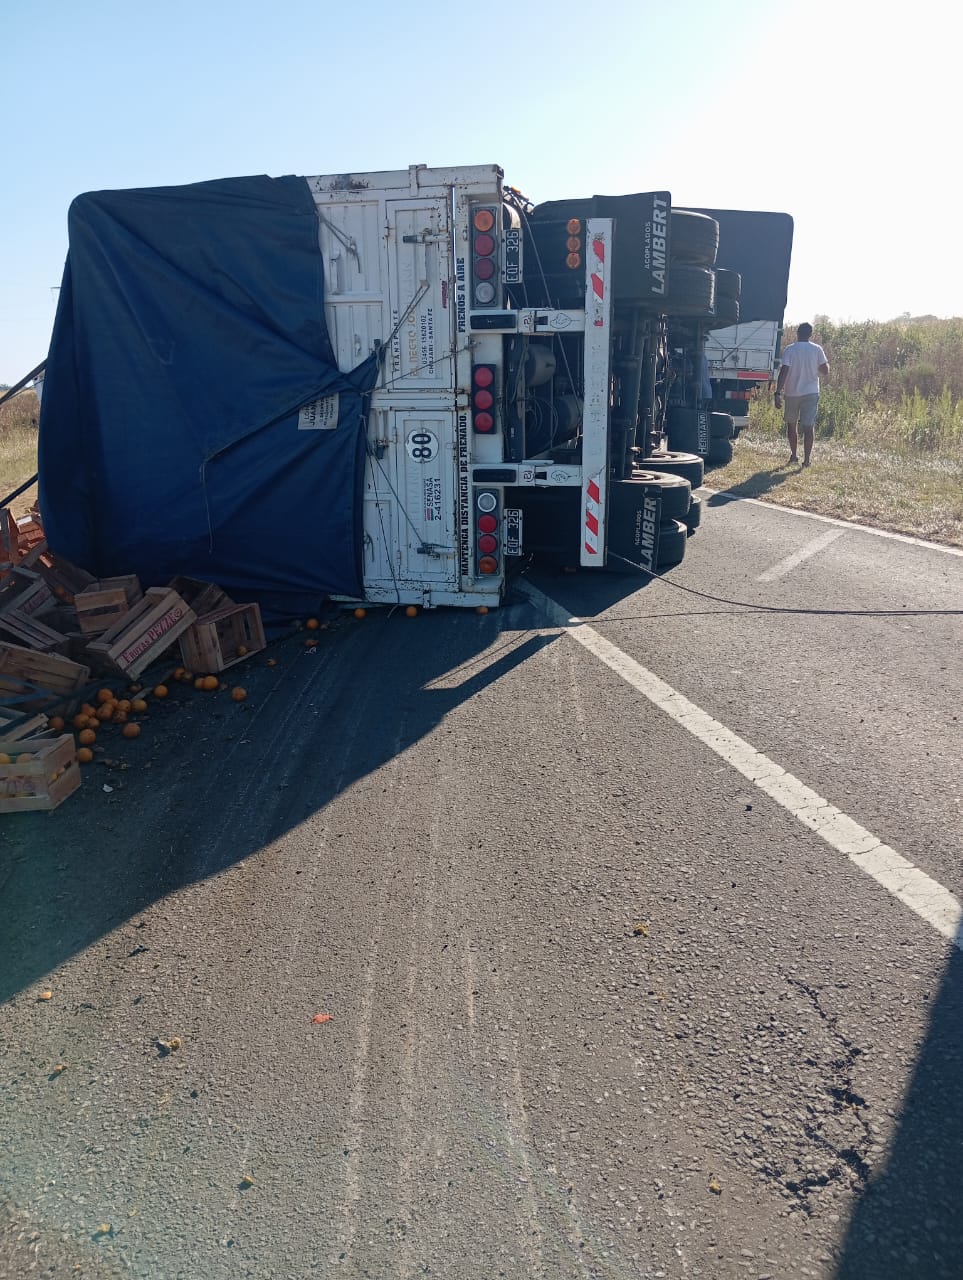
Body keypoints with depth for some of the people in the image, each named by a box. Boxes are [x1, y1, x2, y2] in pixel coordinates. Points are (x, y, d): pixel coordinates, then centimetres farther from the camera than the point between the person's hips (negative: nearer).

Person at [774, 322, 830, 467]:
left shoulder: (790, 349, -6)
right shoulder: (817, 349, -1)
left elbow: (783, 372, -15)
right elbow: (825, 372, 1)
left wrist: (778, 393, -16)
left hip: (792, 393, -1)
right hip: (811, 393, 1)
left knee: (791, 424, 17)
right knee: (809, 426, 1)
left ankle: (793, 455, 23)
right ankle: (806, 459, -4)